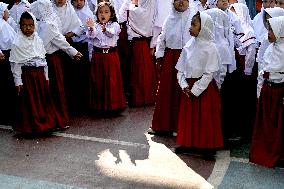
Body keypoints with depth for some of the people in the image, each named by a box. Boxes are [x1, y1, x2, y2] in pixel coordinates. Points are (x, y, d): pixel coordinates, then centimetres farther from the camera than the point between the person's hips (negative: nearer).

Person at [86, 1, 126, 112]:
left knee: (112, 78, 2)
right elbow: (92, 35, -12)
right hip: (97, 55, 2)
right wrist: (91, 28, -34)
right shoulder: (95, 25, 6)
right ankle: (99, 104, 18)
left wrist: (105, 29, -43)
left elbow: (112, 33, -22)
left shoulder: (114, 25, 0)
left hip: (111, 54, -2)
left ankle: (113, 103, 13)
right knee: (98, 79, 7)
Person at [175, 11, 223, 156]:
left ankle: (208, 145, 17)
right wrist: (184, 85, -6)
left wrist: (196, 90, -15)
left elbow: (209, 73, -14)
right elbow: (180, 69, 6)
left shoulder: (210, 48, -12)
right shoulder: (189, 46, 3)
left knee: (206, 118, 4)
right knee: (187, 115, 12)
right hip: (188, 88, 5)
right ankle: (187, 142, 26)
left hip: (205, 88, -5)